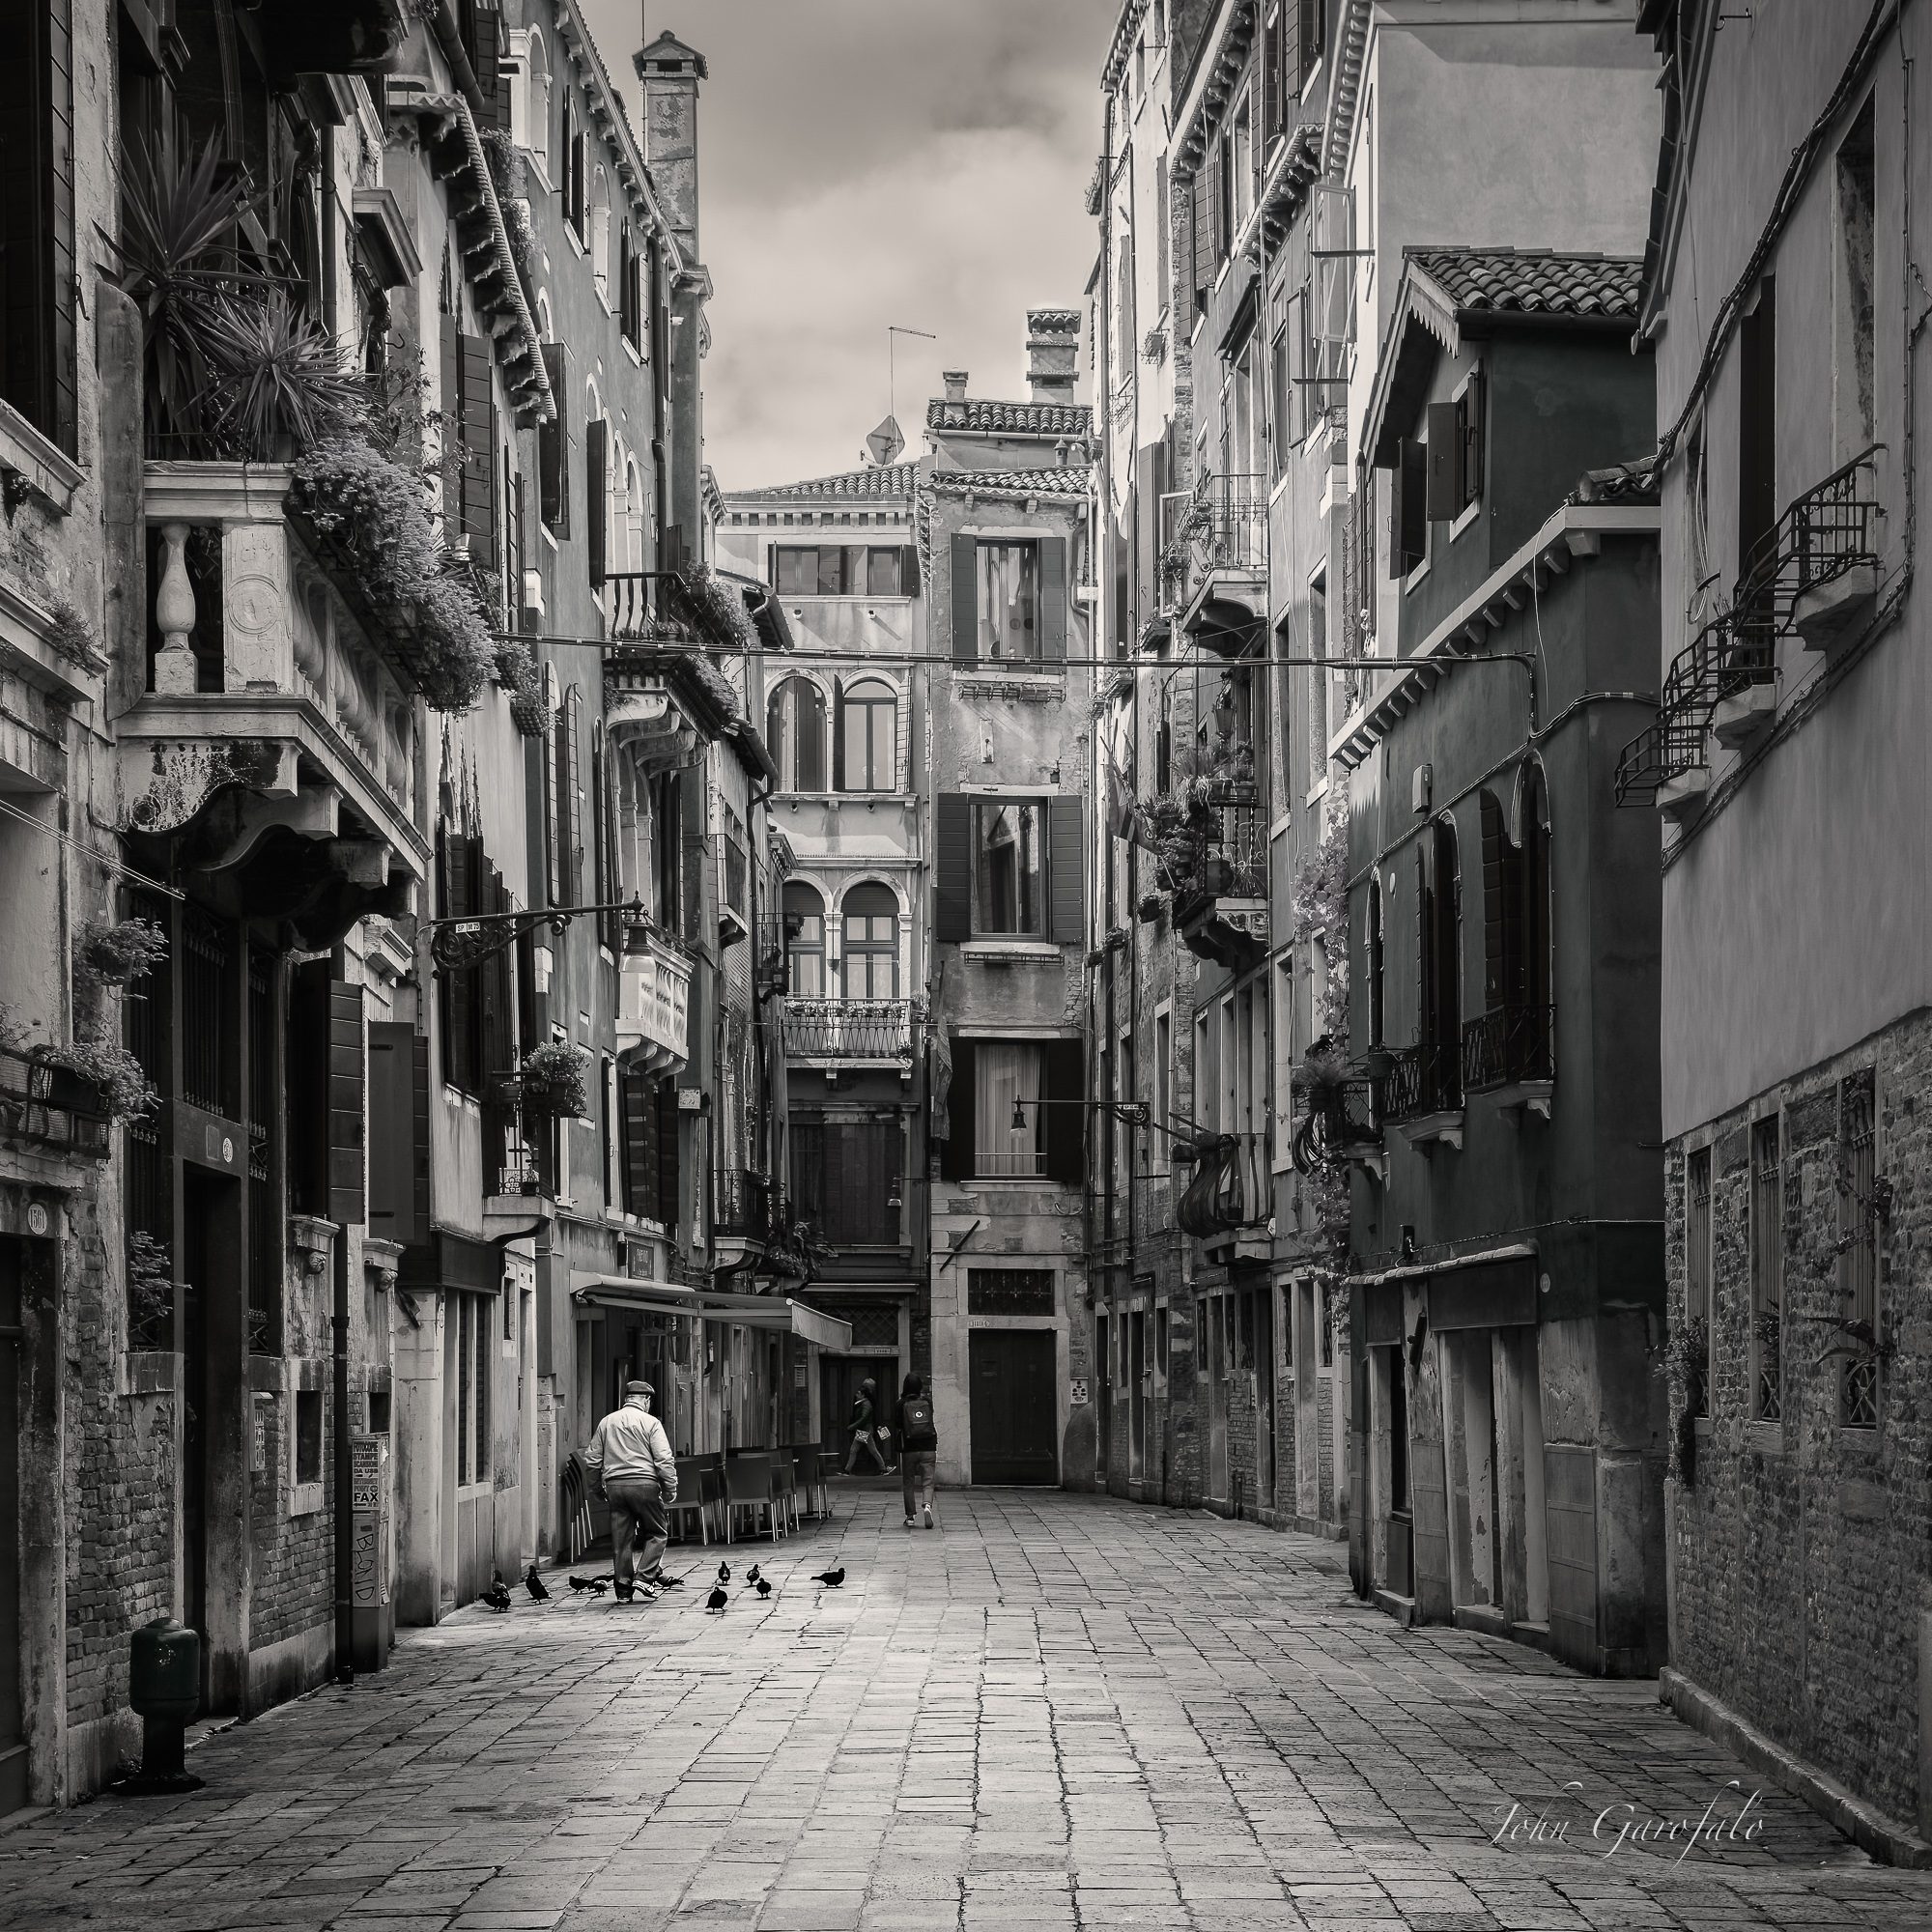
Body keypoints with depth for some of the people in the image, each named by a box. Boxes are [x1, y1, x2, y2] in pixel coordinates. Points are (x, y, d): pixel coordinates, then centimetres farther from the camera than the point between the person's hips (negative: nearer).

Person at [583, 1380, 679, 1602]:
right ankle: (646, 1577, -5)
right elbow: (664, 1459, -9)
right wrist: (671, 1489, -3)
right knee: (657, 1533, 9)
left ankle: (623, 1588, 9)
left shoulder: (607, 1422, 13)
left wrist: (597, 1487, 25)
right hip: (644, 1484, -4)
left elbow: (592, 1459, 15)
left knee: (621, 1538, 8)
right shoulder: (650, 1423, -2)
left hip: (614, 1485, 4)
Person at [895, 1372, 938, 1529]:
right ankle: (927, 1505, -26)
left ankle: (910, 1516, 11)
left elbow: (896, 1424, 0)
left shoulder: (902, 1403, -7)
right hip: (928, 1448, 1)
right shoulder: (927, 1401, -1)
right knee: (928, 1482, 2)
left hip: (909, 1449, -1)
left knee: (908, 1484, 11)